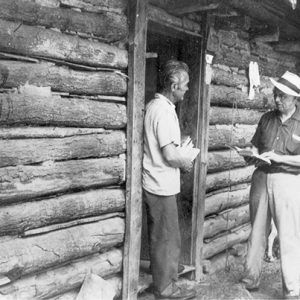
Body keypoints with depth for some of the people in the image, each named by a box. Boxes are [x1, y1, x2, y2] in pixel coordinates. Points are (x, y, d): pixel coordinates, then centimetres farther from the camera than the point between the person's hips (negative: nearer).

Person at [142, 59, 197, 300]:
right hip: (162, 186, -10)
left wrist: (180, 145, 12)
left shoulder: (154, 104, 9)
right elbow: (170, 154, -24)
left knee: (162, 237, 21)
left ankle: (166, 273, 37)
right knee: (167, 238, 5)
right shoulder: (164, 110, -22)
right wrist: (186, 163, -6)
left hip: (157, 183, 10)